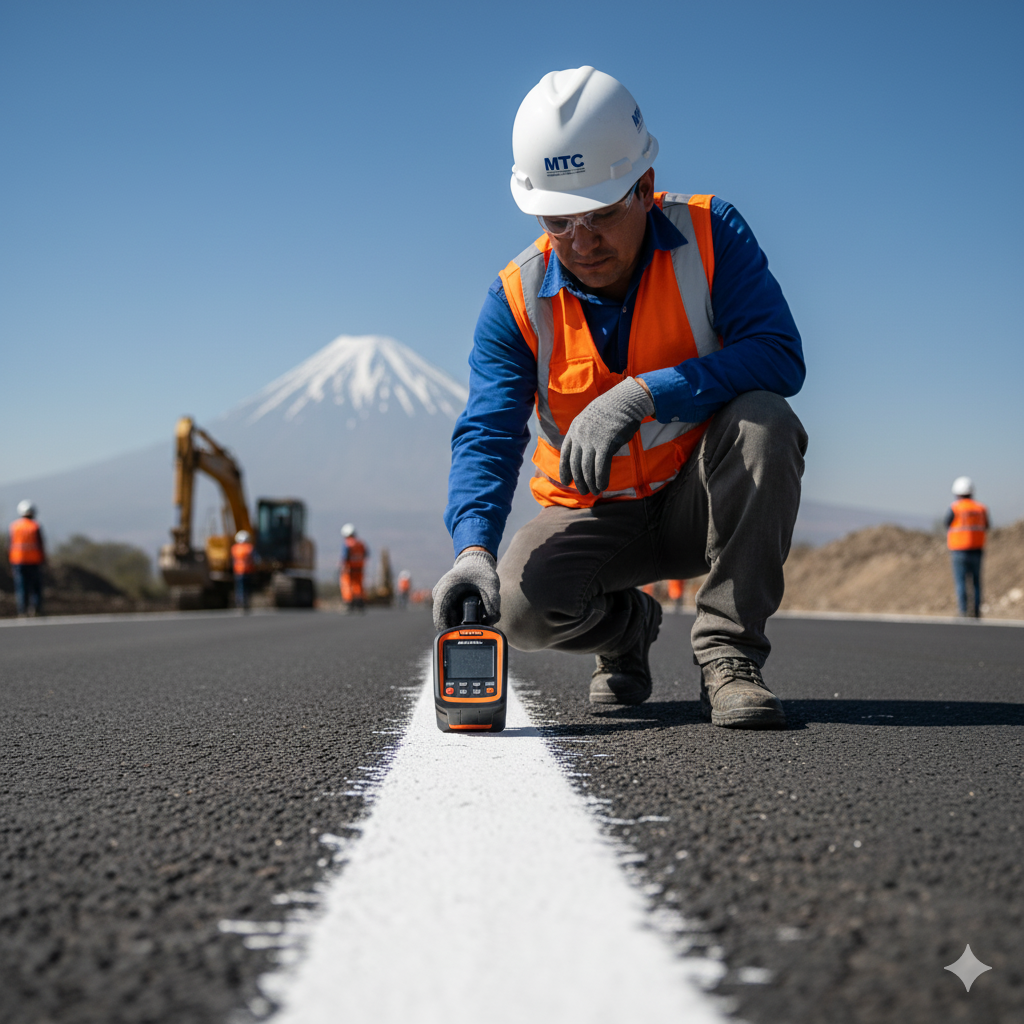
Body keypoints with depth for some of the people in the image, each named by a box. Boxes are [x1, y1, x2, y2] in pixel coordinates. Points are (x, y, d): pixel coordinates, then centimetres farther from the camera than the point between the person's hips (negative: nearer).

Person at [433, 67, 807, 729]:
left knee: (762, 419, -32)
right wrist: (474, 546, -37)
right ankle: (628, 626, 10)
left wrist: (643, 394, -38)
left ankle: (729, 651, -19)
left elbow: (779, 356, -25)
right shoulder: (518, 300, -10)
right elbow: (488, 436, -17)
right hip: (595, 515, 1)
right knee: (520, 605, -27)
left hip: (705, 501, -1)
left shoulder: (710, 235, -13)